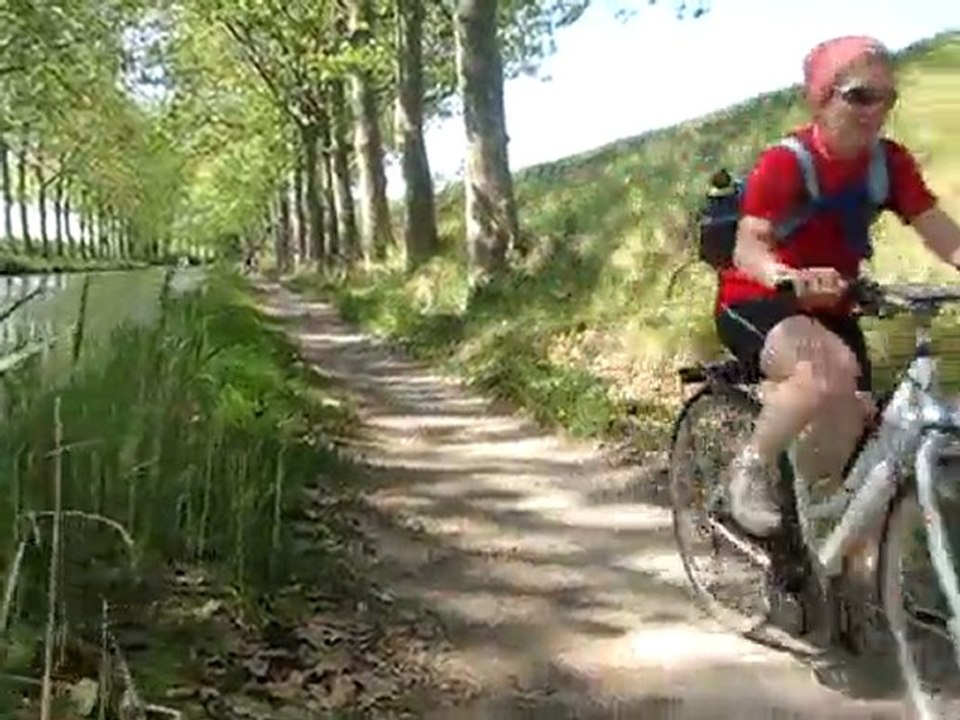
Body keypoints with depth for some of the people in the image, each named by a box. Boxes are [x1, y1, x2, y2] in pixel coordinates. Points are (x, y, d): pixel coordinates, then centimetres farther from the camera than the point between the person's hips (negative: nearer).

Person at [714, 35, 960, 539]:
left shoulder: (890, 163, -5)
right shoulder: (784, 163, -20)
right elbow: (748, 246, -32)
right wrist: (789, 278, -54)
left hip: (828, 309, 6)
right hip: (756, 304, -6)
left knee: (851, 420, -4)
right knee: (830, 369, -34)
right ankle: (750, 469, -12)